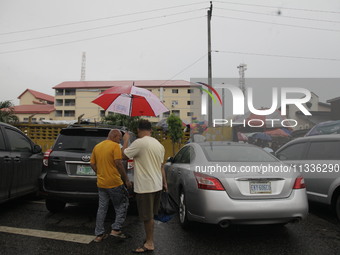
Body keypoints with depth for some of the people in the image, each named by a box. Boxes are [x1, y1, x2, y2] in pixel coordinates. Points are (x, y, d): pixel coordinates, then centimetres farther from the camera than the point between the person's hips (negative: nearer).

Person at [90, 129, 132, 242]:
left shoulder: (97, 147, 11)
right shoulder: (115, 146, -10)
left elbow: (92, 164, 13)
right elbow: (118, 164, -17)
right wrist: (126, 180, -12)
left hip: (101, 183, 7)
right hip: (114, 183, -6)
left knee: (102, 209, 14)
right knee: (121, 205, 12)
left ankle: (99, 234, 19)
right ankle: (116, 229, 9)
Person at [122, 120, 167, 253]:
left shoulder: (139, 143, -17)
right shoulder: (159, 144, 7)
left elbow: (124, 155, -9)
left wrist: (125, 140, 5)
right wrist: (164, 182, 20)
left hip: (145, 187, -8)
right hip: (157, 185, 8)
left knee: (148, 217, 5)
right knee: (151, 215, 21)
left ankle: (149, 244, 18)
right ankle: (149, 239, 34)